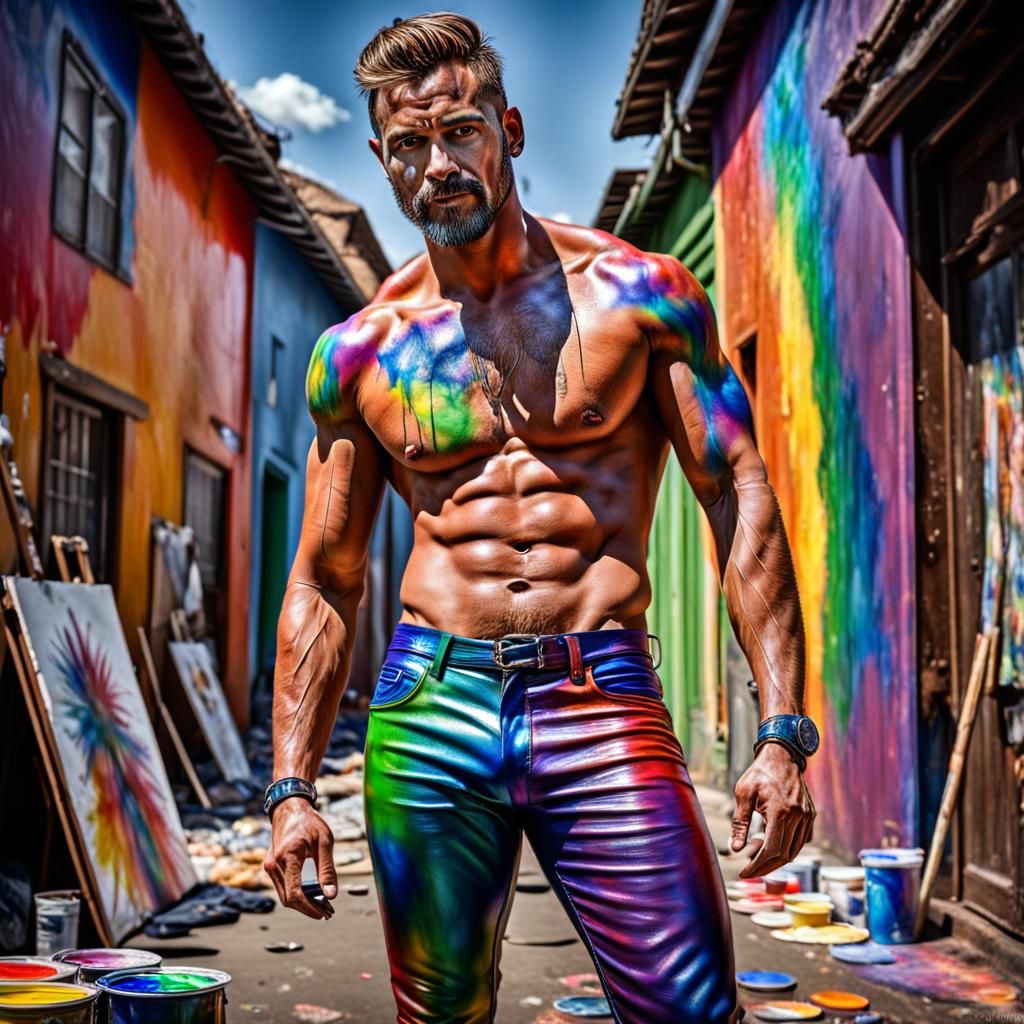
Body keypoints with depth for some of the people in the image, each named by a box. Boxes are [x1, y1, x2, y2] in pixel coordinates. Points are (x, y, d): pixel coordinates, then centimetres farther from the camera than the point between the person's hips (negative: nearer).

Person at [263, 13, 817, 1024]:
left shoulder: (639, 294, 2)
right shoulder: (359, 352, 6)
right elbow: (325, 579, 11)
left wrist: (780, 733, -9)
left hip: (603, 704, -1)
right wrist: (292, 786, 4)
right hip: (428, 712, 2)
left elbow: (741, 502, -1)